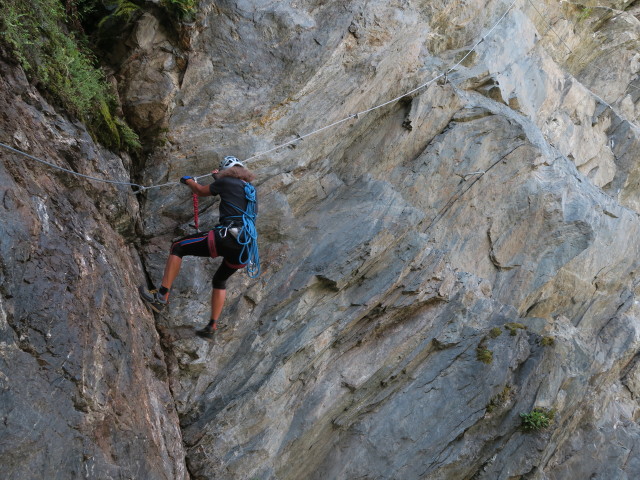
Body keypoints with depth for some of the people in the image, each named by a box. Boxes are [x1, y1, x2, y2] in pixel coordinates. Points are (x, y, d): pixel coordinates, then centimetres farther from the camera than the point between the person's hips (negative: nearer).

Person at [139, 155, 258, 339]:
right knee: (220, 281, 31)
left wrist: (189, 181, 43)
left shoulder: (226, 182, 6)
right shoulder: (252, 190, 24)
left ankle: (162, 296, -4)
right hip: (245, 250, 7)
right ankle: (212, 326, 26)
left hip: (226, 239, -7)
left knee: (177, 247, 7)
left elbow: (201, 191, 22)